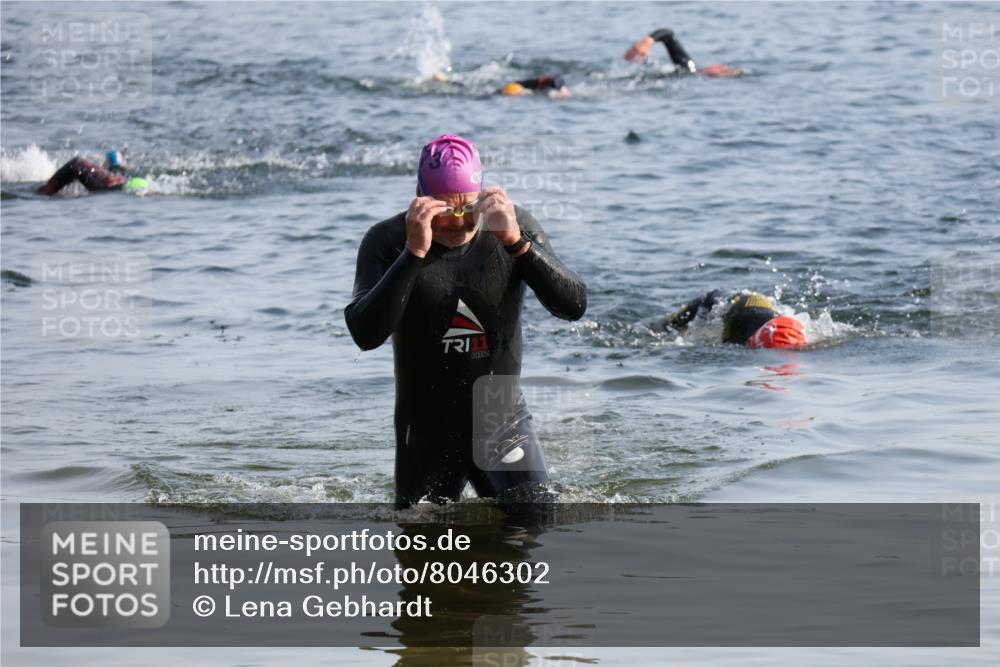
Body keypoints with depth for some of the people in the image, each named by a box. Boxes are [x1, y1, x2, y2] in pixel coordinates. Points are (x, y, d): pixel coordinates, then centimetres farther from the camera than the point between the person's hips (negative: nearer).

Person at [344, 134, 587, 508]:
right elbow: (366, 335, -27)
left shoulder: (515, 227, -7)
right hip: (427, 431, -1)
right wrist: (414, 253, -35)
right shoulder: (387, 241, -13)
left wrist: (517, 243, -31)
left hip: (501, 419, 1)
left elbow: (574, 306, -18)